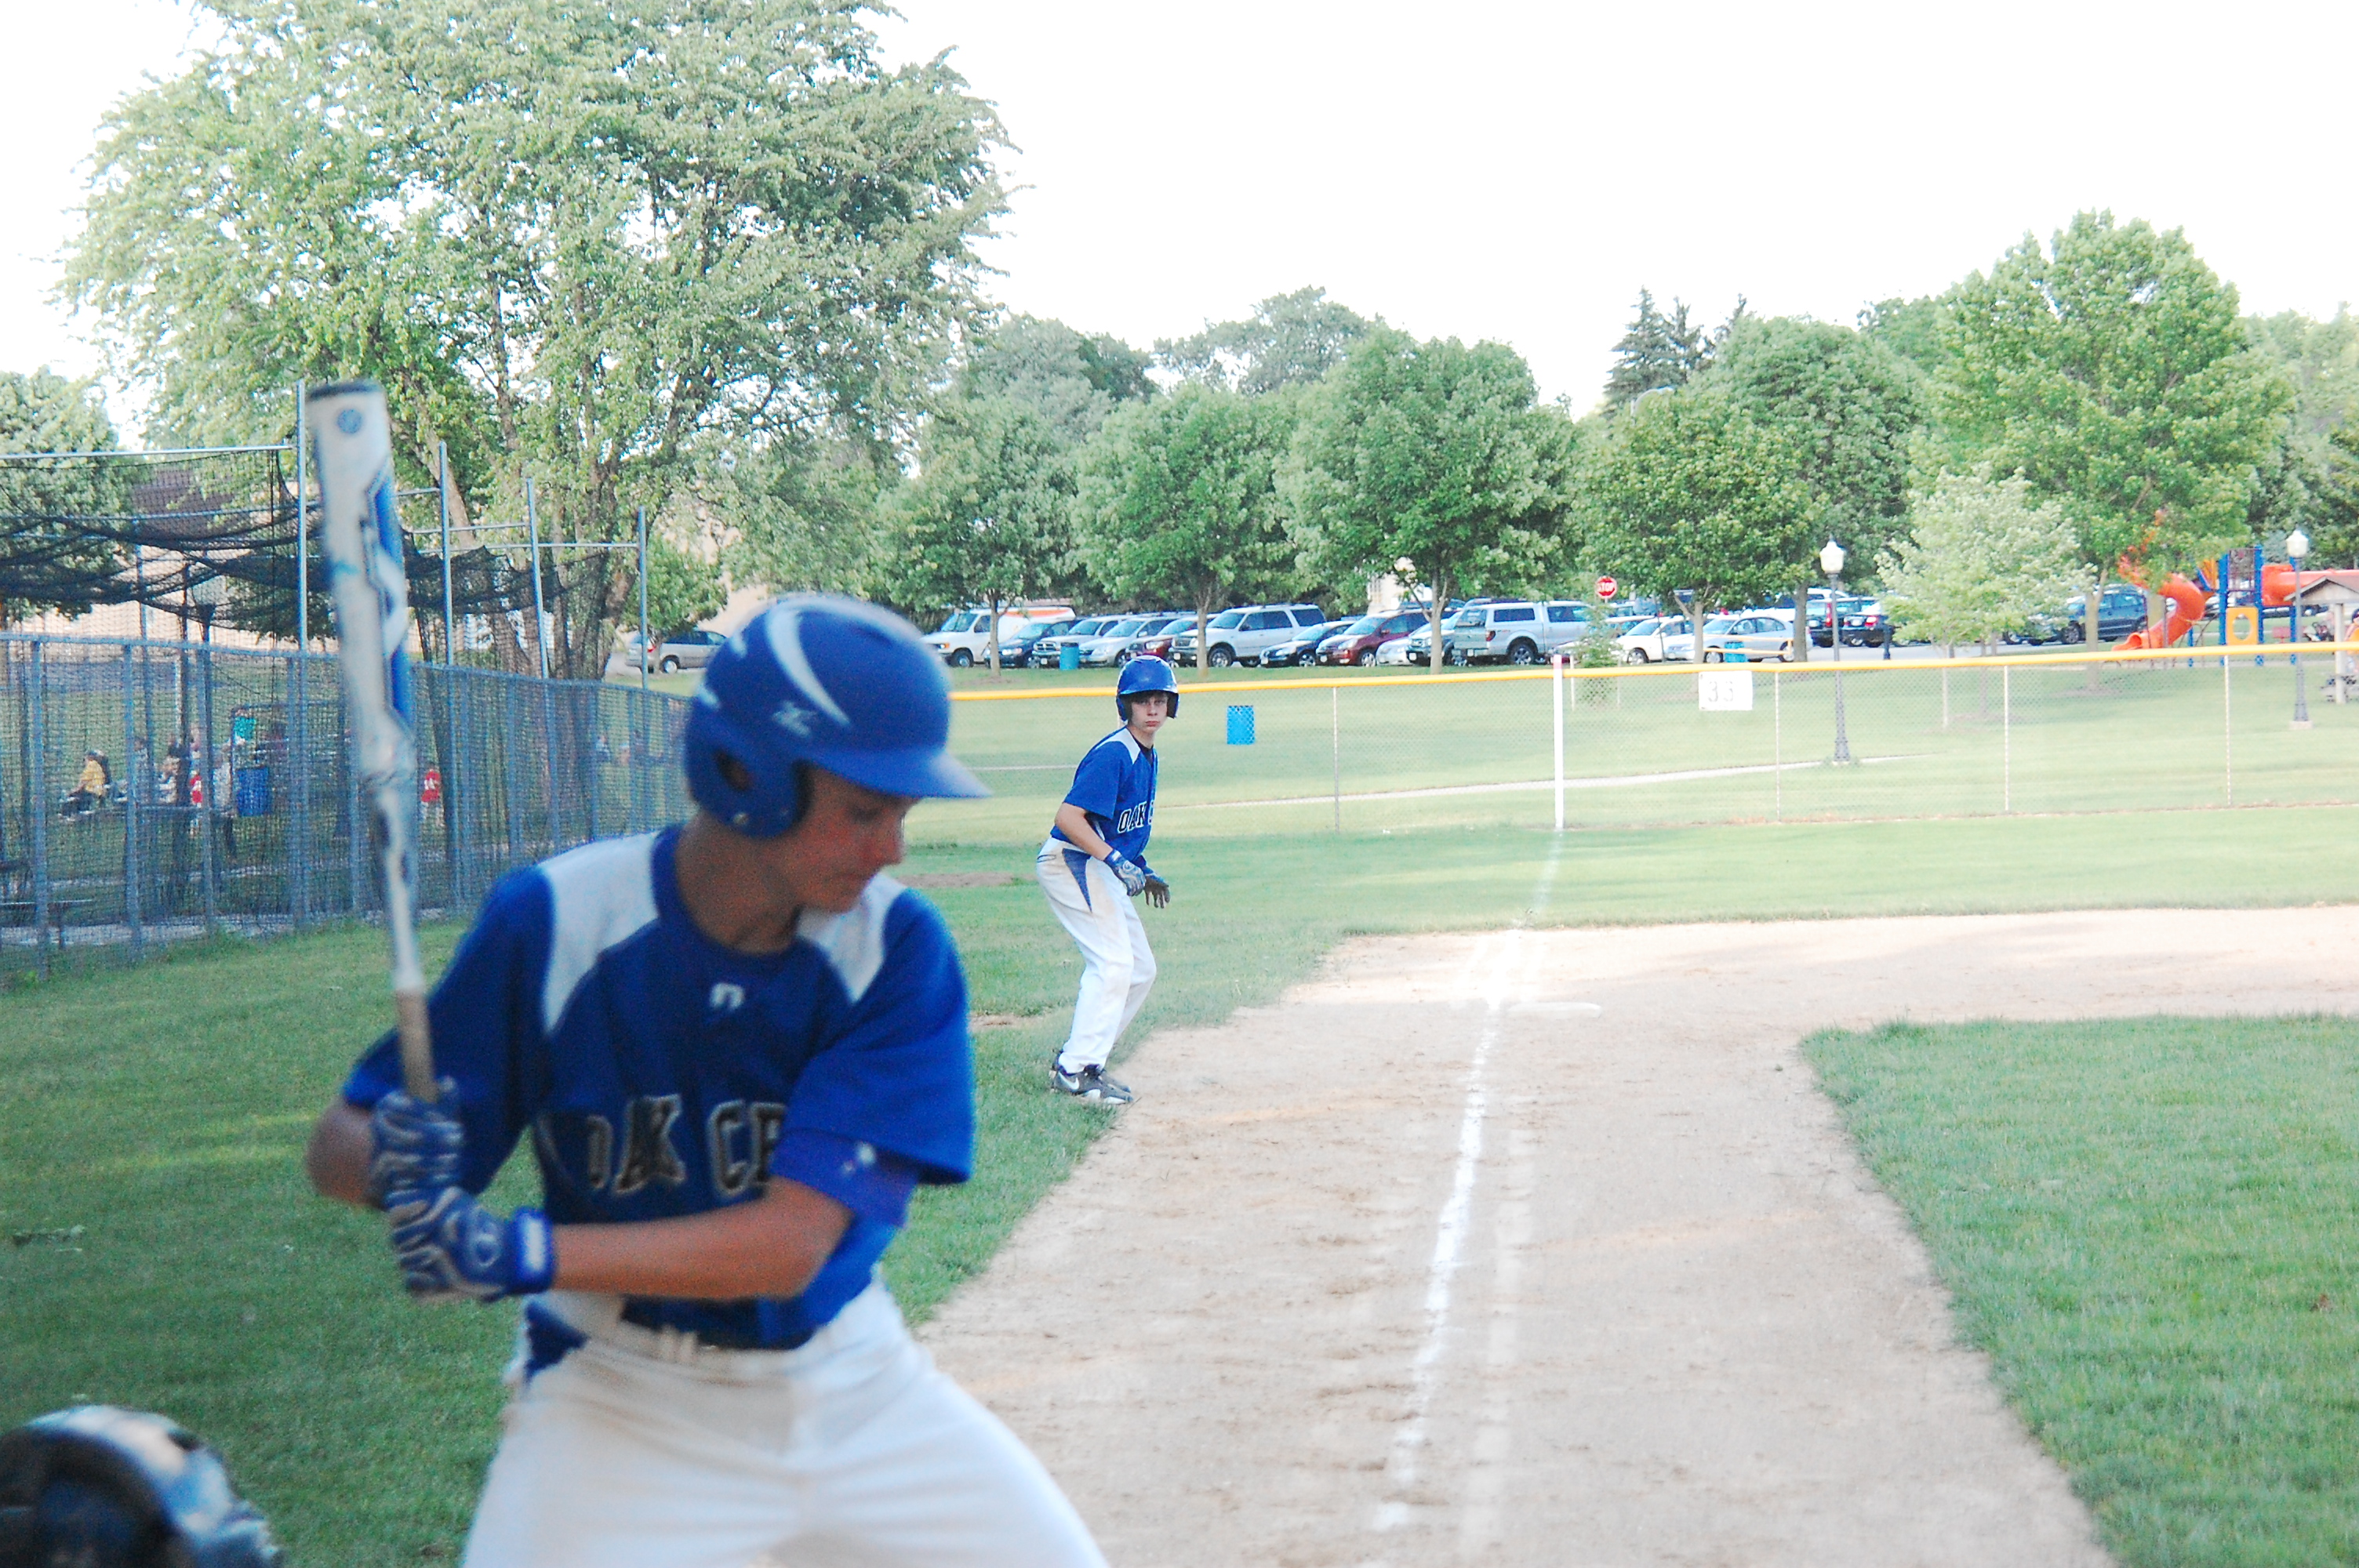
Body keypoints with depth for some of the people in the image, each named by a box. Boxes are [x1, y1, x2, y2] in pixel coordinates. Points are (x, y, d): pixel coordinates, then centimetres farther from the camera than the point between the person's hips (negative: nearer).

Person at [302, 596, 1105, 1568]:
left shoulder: (898, 947, -15)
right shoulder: (555, 923, -16)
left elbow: (792, 1241, -23)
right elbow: (337, 1145, -9)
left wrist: (523, 1254, -33)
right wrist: (398, 1165, -34)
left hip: (848, 1386, 2)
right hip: (618, 1404, -2)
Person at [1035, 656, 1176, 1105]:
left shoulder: (1146, 755, 12)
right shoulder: (1113, 754, -19)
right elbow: (1068, 816, -27)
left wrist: (1144, 871, 15)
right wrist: (1116, 860, -32)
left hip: (1100, 868, 10)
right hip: (1071, 862, -10)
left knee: (1140, 969, 11)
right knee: (1113, 962, -17)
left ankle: (1079, 1060, 15)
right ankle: (1077, 1069, -14)